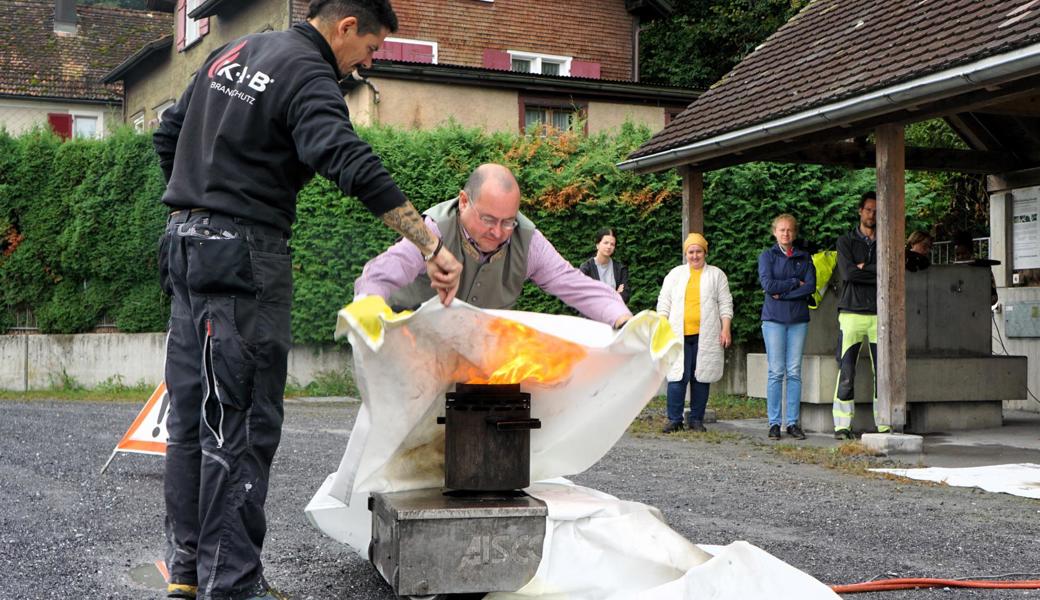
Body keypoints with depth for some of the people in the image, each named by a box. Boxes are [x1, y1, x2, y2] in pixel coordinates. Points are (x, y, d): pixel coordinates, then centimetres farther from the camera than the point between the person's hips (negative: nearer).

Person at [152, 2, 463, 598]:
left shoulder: (232, 52, 16)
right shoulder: (308, 75, -12)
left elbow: (169, 135, 23)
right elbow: (355, 166, -27)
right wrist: (433, 246, -30)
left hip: (187, 245, 9)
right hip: (245, 257, -9)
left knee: (194, 412, 14)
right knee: (243, 423, -5)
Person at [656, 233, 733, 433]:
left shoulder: (716, 275, 11)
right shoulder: (675, 274, 14)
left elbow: (725, 304, 8)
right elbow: (664, 303, 12)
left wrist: (725, 329, -2)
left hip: (706, 336, 0)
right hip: (679, 334, 0)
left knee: (701, 377, 2)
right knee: (678, 376, -6)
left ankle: (696, 419, 10)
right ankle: (674, 419, 0)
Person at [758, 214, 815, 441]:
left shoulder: (804, 258, 12)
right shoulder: (767, 256, 5)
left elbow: (811, 286, -2)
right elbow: (768, 284, -9)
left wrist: (782, 293, -9)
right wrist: (795, 283, -5)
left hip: (799, 319, 2)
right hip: (774, 319, -2)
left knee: (794, 372, 1)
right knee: (776, 372, -4)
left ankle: (793, 422, 5)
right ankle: (774, 423, 1)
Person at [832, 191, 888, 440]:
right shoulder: (846, 241, 8)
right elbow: (848, 273, -8)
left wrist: (864, 268, -7)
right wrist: (877, 273, -4)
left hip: (880, 314, 2)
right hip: (852, 313, -2)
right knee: (846, 372, -5)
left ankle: (884, 424, 5)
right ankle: (842, 425, 0)